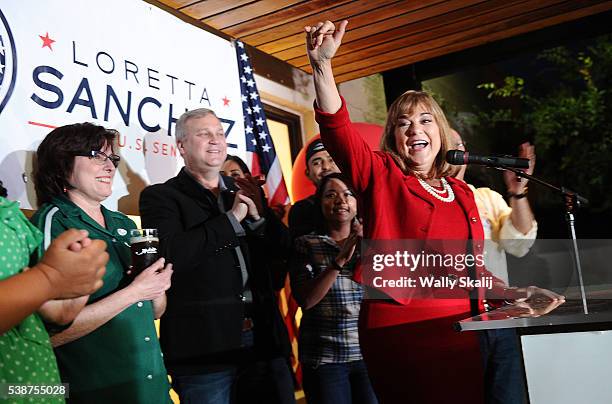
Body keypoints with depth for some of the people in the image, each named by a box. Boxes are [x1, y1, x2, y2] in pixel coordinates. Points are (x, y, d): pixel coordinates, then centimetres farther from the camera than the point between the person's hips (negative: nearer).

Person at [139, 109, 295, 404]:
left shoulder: (246, 192, 14)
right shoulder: (160, 197, 0)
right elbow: (172, 255, -19)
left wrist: (257, 215, -5)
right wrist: (232, 218, -11)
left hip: (263, 340, 5)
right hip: (205, 346, -4)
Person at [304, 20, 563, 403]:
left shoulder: (462, 193, 15)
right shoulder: (381, 178, 0)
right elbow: (337, 127, -16)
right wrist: (322, 63, -27)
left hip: (460, 330, 6)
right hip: (400, 330, -5)